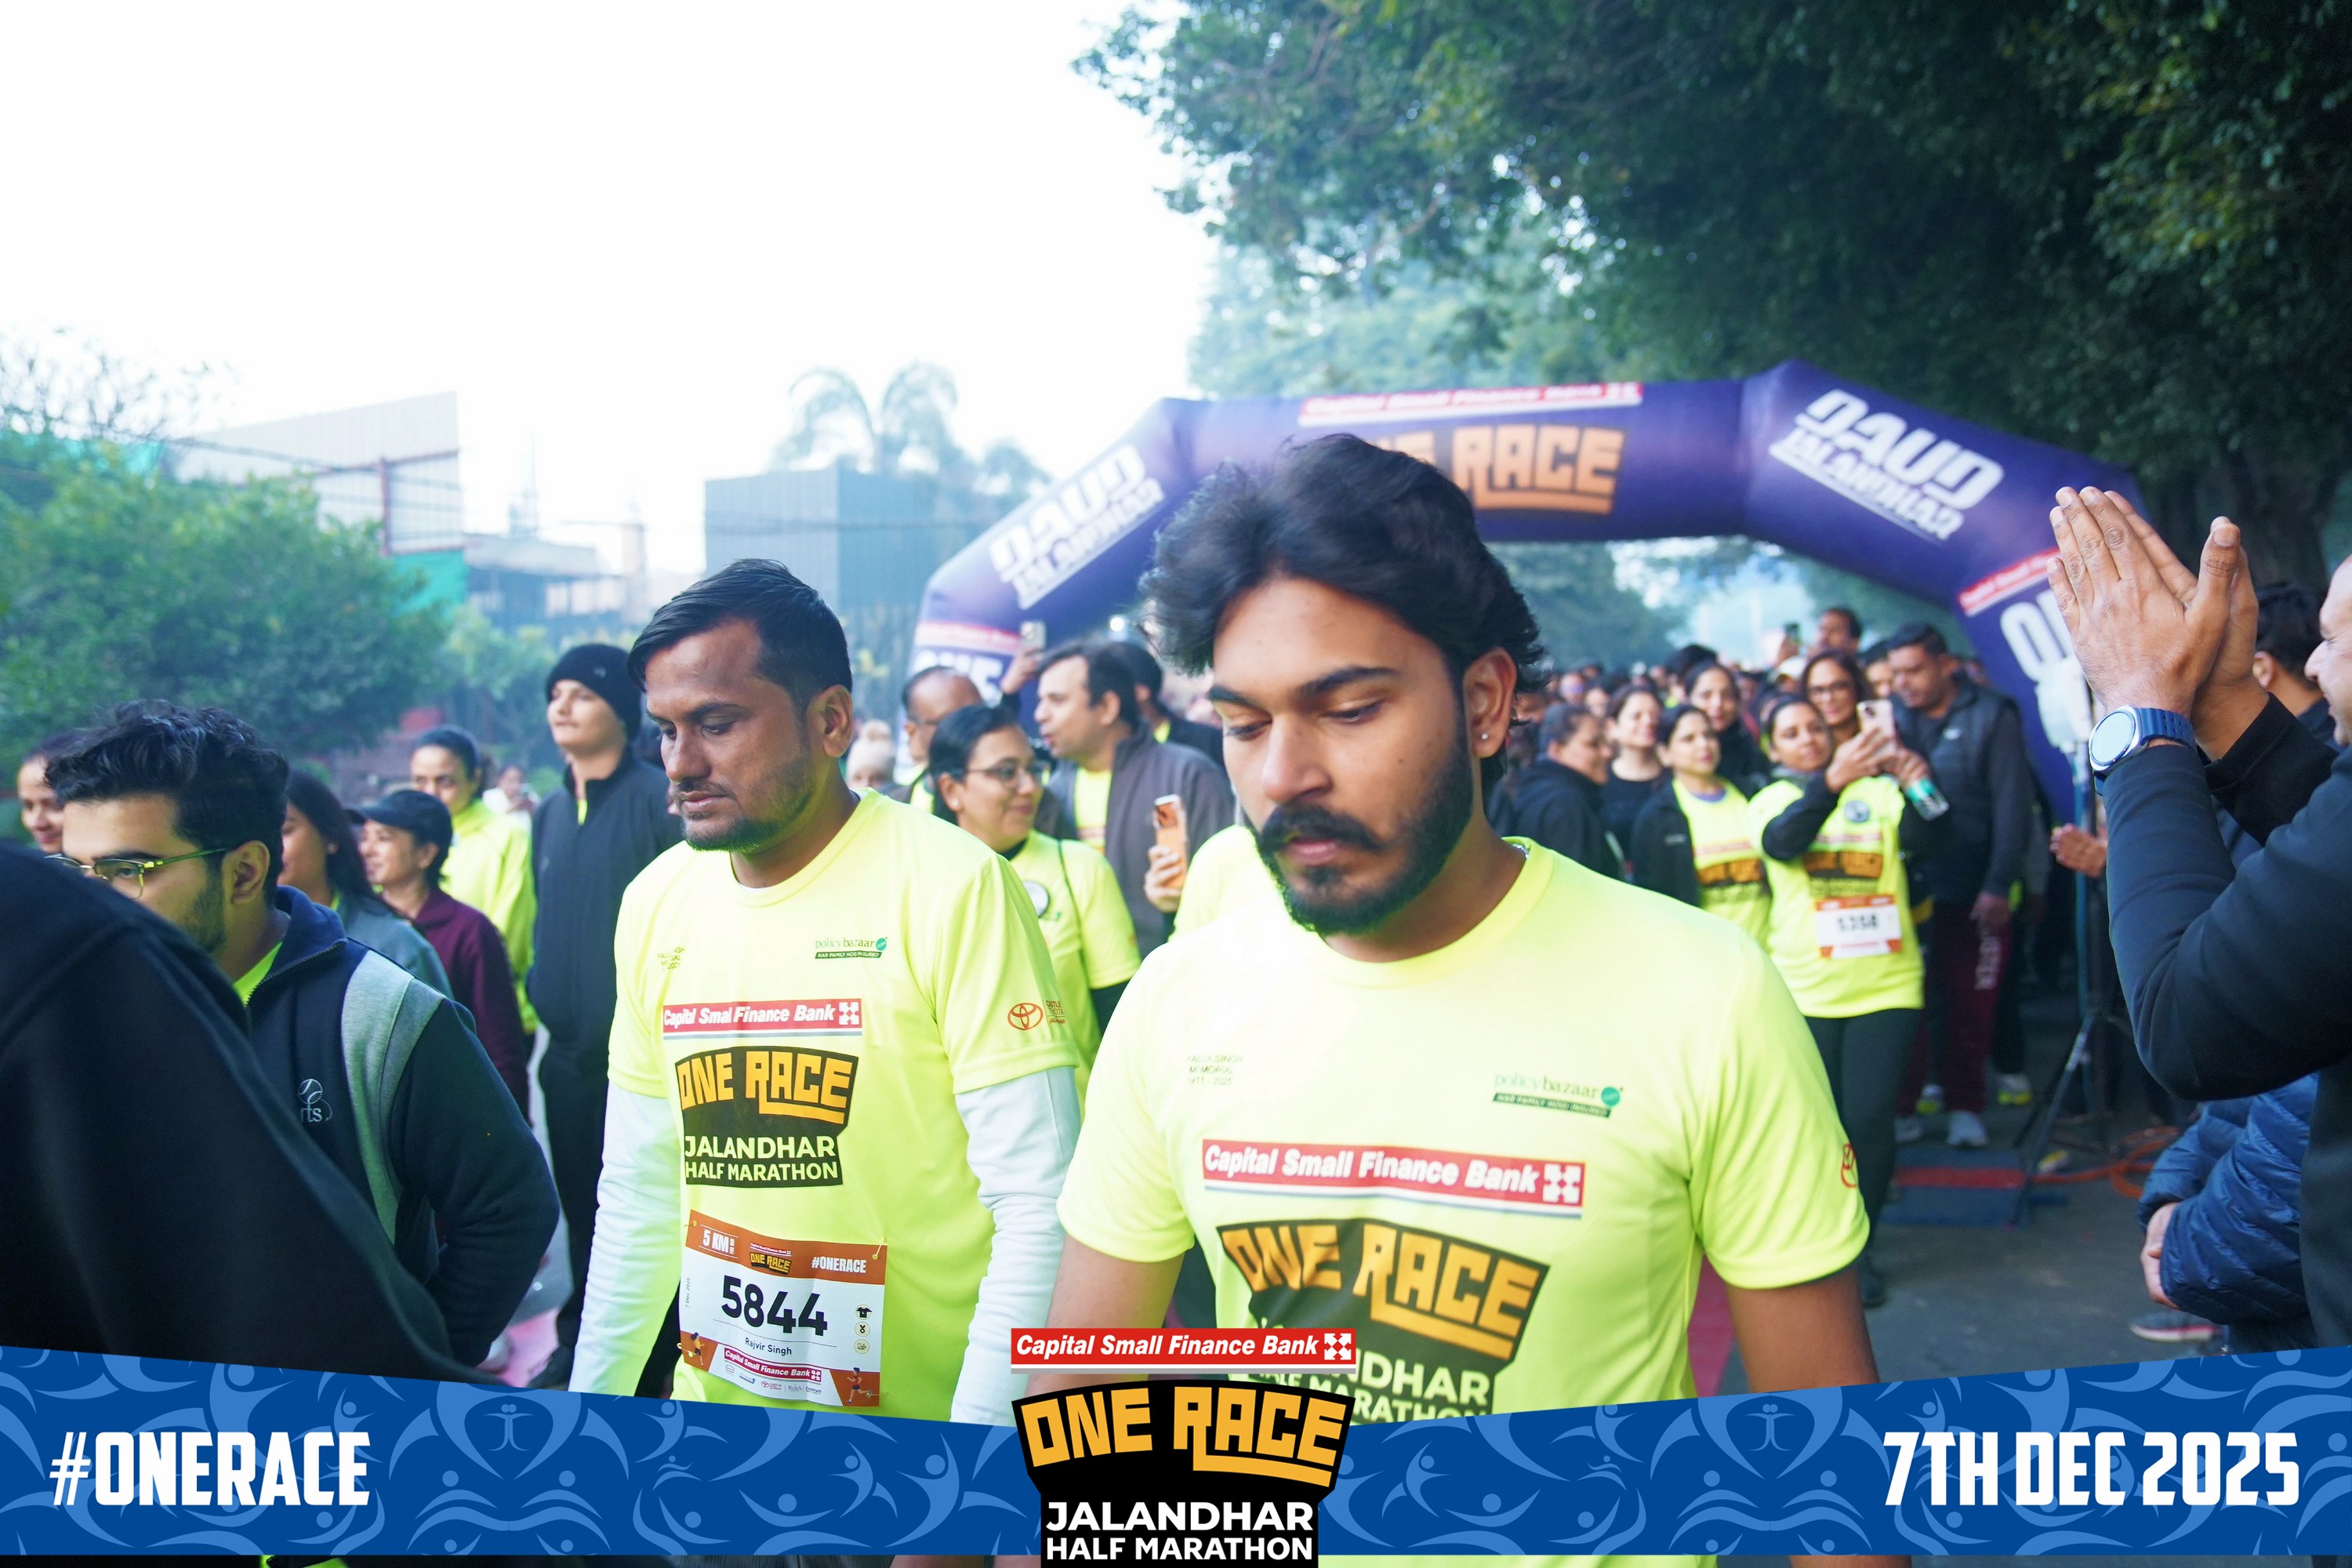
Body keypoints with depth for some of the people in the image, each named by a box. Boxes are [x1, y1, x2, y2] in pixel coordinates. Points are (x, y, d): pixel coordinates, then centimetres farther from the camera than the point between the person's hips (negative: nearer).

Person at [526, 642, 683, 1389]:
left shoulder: (658, 799, -10)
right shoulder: (549, 811, 12)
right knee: (580, 1201, 17)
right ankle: (583, 1340, 32)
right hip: (569, 1048, 7)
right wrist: (538, 987, 14)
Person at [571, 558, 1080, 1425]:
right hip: (713, 1403, 5)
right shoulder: (656, 904, 1)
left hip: (917, 1420, -5)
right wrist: (590, 1413, 10)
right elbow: (639, 1193, 10)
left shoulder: (952, 887, -17)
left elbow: (1038, 1205, -19)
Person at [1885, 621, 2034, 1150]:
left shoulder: (1991, 716, -4)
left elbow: (2012, 805, -8)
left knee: (1971, 1003, 6)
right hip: (1908, 883, 2)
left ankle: (1965, 1105, 19)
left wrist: (1999, 885, -13)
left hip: (1975, 888, -2)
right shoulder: (1893, 716, 4)